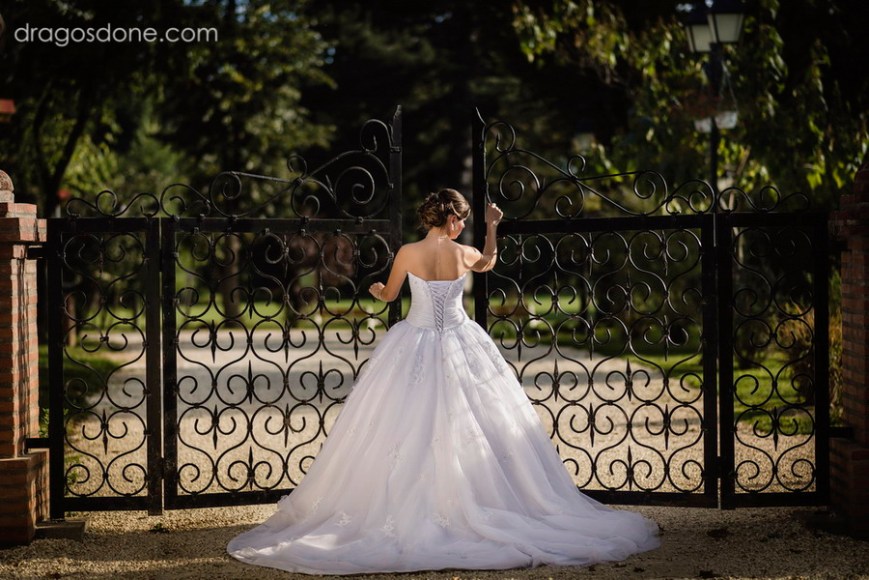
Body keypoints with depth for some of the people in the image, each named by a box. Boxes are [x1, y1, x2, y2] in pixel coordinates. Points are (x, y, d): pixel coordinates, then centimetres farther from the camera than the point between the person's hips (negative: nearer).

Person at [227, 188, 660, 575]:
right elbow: (489, 261, 21)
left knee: (408, 431, 4)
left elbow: (388, 295, 8)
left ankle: (402, 510, 4)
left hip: (415, 349, 0)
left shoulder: (408, 253, -8)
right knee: (469, 431, 5)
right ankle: (471, 507, 6)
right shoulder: (465, 255, -4)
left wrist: (375, 289, 31)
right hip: (460, 348, 1)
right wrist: (492, 227, 37)